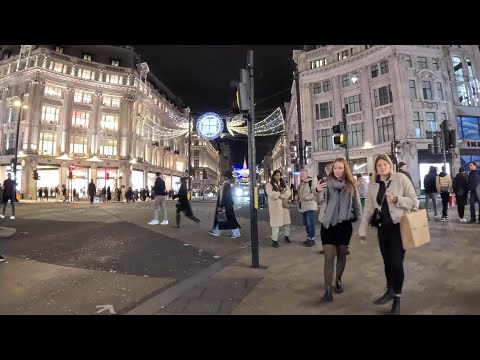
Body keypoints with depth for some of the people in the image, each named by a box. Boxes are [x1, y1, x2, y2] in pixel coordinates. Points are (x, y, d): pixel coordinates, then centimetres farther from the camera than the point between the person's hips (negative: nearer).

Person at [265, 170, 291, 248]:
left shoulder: (283, 184, 14)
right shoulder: (269, 185, -1)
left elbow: (288, 193, 2)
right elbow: (272, 194, -15)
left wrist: (279, 194, -13)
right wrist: (282, 195, -9)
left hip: (284, 206, 5)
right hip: (275, 206, -5)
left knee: (286, 222, 12)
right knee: (276, 223, -7)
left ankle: (286, 236, 32)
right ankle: (274, 240, 3)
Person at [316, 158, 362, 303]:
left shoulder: (351, 185, 2)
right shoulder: (327, 183, -5)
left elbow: (357, 204, 9)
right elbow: (320, 201, -11)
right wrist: (318, 191, -31)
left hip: (344, 224, 3)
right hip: (328, 224, -2)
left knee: (341, 255, 16)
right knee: (329, 257, -3)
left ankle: (338, 280, 38)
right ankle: (328, 290, 3)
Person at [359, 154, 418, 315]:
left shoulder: (401, 178, -7)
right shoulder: (373, 186, 3)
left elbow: (414, 201, -6)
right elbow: (368, 209, 3)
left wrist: (396, 199, -23)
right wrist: (362, 232, 1)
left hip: (399, 226, -4)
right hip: (383, 227, 4)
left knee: (396, 262, -3)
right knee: (387, 261, 15)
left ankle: (397, 298, 19)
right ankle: (390, 291, 36)